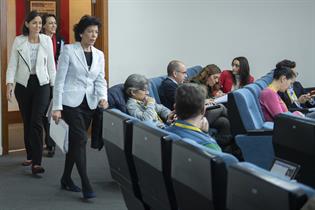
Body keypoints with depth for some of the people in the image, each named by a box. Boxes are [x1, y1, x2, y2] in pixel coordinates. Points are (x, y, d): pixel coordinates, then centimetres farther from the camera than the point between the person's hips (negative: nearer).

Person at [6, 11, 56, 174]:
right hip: (23, 84, 1)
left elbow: (51, 64, 5)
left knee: (36, 122, -11)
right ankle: (30, 156, 27)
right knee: (27, 122, 11)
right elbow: (12, 63, 1)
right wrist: (9, 83, -8)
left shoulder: (47, 40, 1)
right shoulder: (18, 41, 0)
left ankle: (36, 162, -12)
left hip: (41, 84, -1)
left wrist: (55, 84, 4)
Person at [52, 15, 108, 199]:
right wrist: (57, 107, -12)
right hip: (71, 101, -5)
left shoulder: (99, 55, 9)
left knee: (75, 141, 13)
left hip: (89, 104, 5)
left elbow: (100, 80, 6)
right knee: (81, 139, -14)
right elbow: (60, 80, -7)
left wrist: (103, 97, -15)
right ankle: (86, 185, -11)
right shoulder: (69, 50, -6)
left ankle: (66, 179, 27)